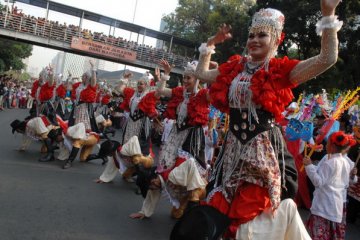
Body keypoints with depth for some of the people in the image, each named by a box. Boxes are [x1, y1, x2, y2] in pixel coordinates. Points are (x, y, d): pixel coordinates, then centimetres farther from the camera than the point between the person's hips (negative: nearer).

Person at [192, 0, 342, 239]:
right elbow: (202, 73, 23)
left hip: (265, 147, -5)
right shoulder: (234, 68, 11)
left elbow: (328, 58, -14)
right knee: (223, 205, 13)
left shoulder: (280, 70, -4)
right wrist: (211, 43, 20)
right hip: (234, 146, 5)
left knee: (257, 205, 1)